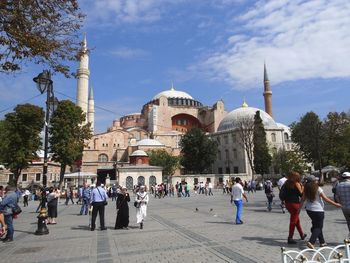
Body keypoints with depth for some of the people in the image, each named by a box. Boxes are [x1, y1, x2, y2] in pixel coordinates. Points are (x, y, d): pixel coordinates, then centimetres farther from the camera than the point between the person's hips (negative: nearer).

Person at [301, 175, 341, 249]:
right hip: (318, 210, -6)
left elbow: (303, 199, 1)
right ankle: (311, 242, -11)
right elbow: (326, 199, -12)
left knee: (316, 225, 20)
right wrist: (335, 204, -1)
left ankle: (322, 242, 30)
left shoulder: (306, 189, -1)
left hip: (309, 210, 6)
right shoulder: (318, 189, -15)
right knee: (318, 227, 4)